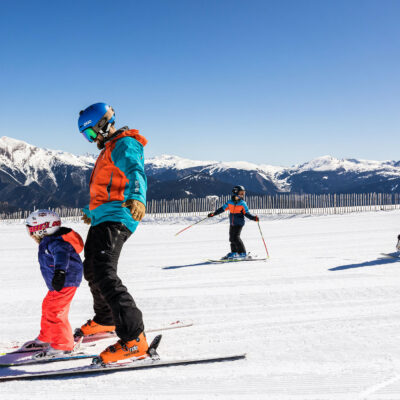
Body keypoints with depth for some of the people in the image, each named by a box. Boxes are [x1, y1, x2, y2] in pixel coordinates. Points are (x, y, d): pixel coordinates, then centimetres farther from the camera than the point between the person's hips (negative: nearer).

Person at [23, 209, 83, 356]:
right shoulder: (49, 242, 14)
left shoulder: (54, 242, -21)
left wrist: (60, 271, -59)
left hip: (66, 282, -12)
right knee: (47, 307, 24)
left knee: (55, 312, -14)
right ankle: (45, 339, 41)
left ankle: (63, 345, -5)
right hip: (57, 284, 12)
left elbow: (61, 255, -42)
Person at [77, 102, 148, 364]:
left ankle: (134, 339, -31)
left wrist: (137, 197, -51)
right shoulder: (110, 149, 24)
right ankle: (105, 320, 45)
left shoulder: (125, 144, -9)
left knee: (104, 274, -25)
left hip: (115, 219, -11)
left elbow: (136, 171, -30)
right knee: (91, 270, 24)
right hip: (103, 219, 11)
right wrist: (93, 212, 49)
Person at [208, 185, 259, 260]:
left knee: (236, 237, -15)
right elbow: (222, 209, 7)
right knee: (231, 238, 11)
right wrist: (213, 213, 1)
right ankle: (234, 253, 27)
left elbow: (247, 213, -3)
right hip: (232, 224, 5)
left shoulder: (243, 204, -6)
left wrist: (253, 218, -18)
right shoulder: (230, 203, 2)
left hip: (239, 223, -5)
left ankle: (243, 253, -8)